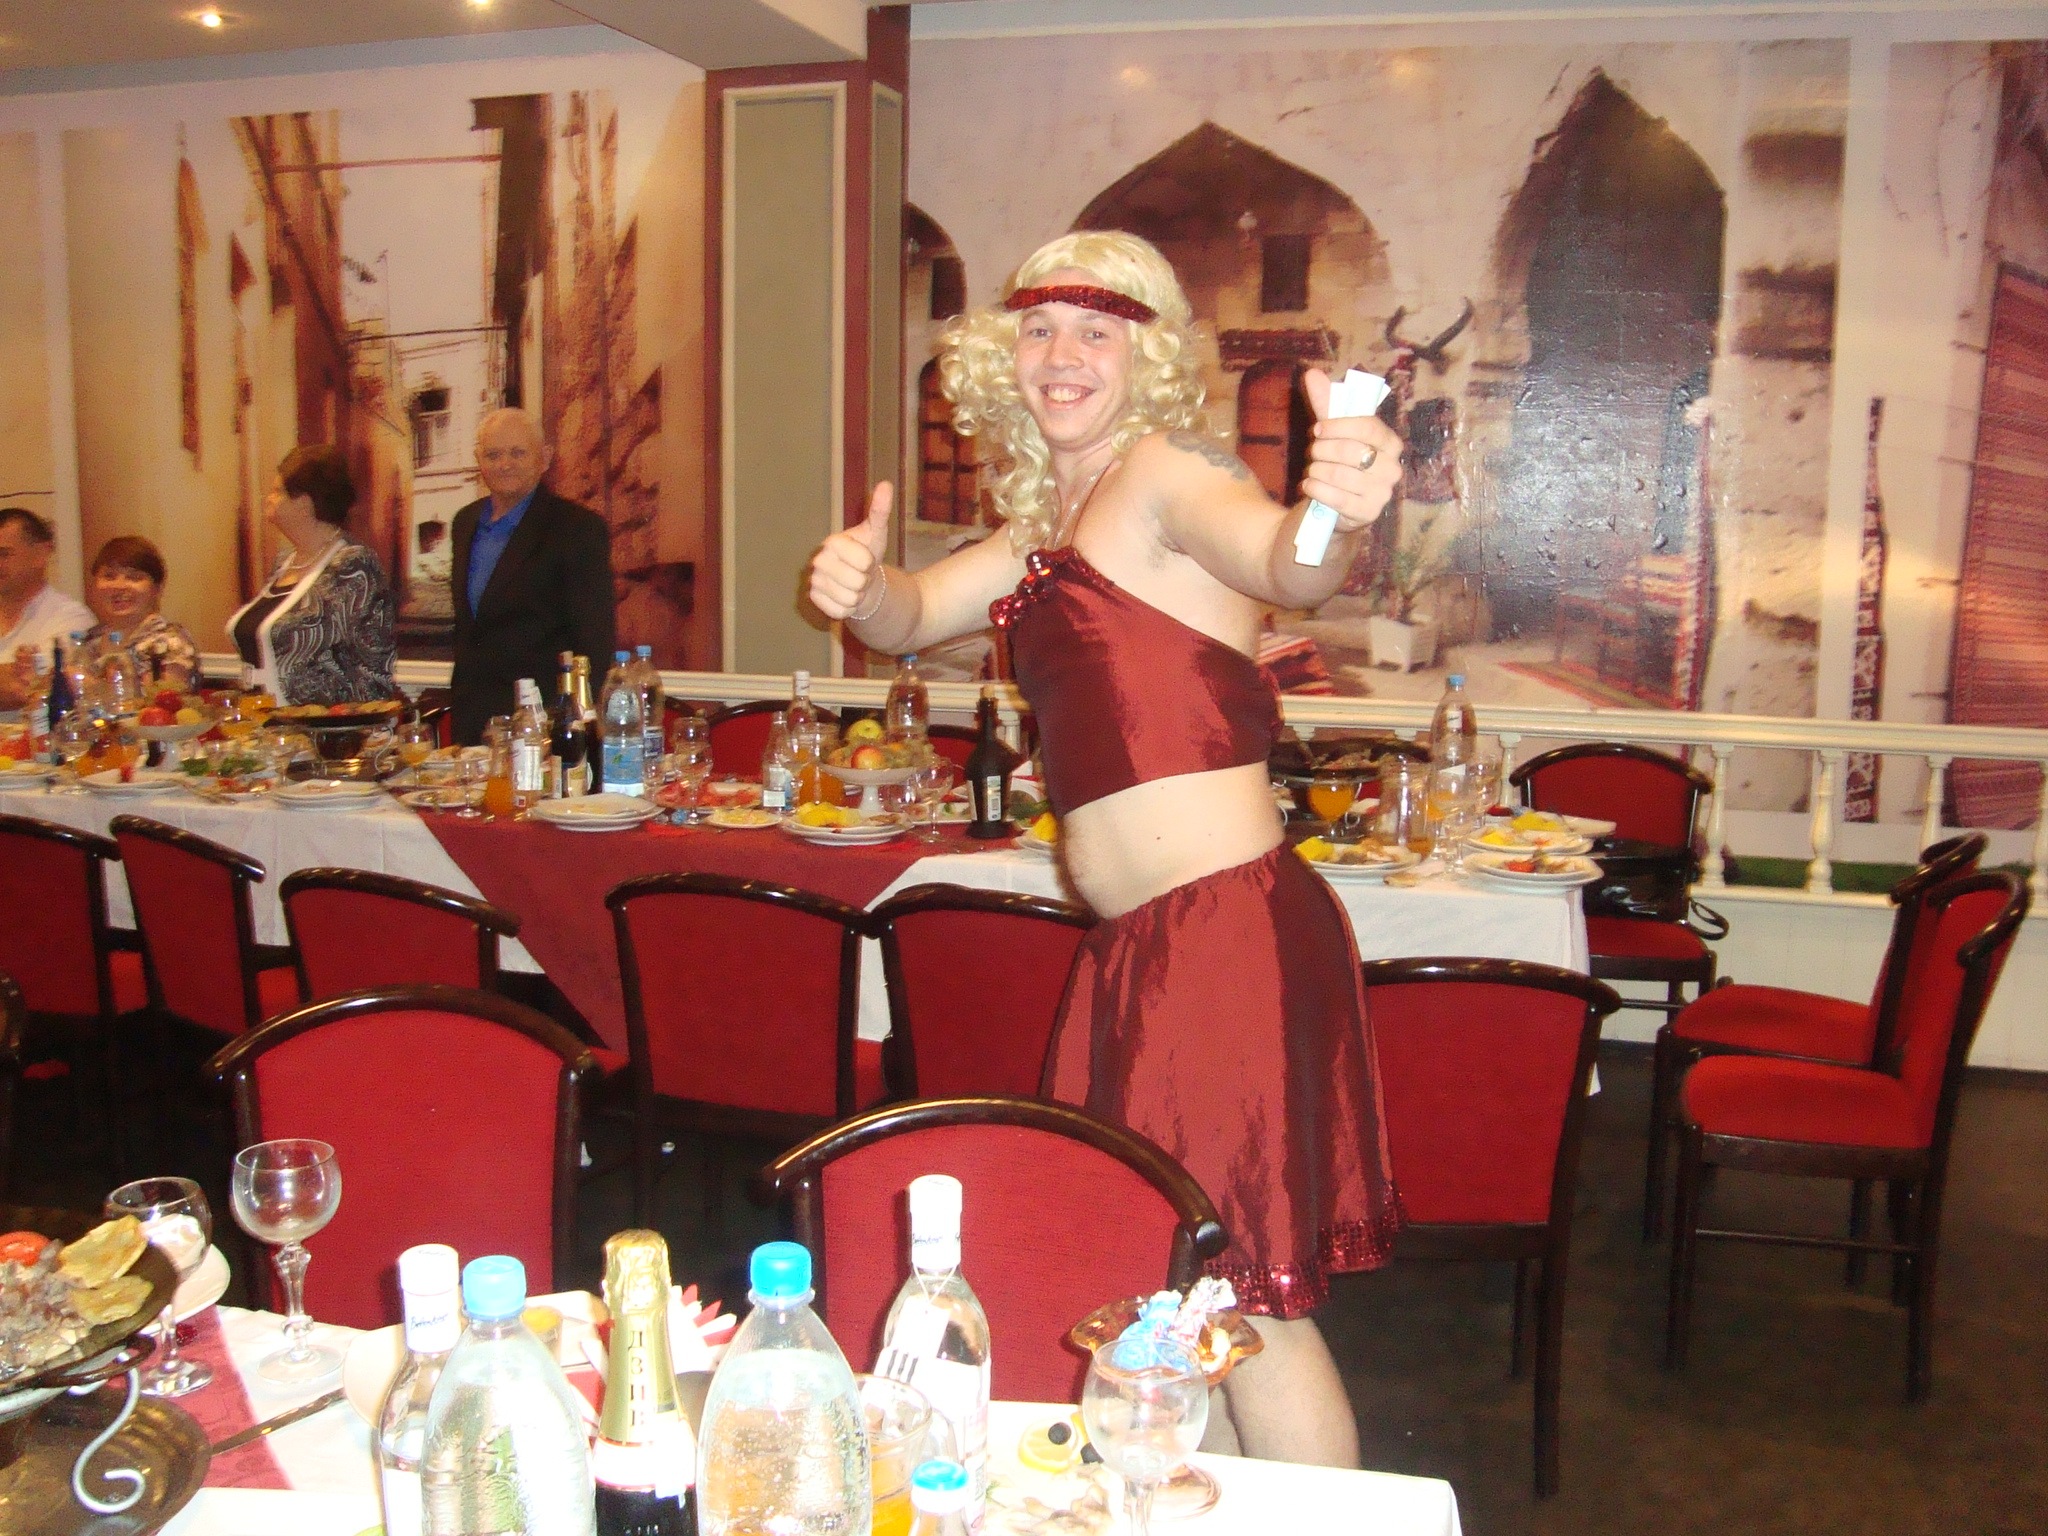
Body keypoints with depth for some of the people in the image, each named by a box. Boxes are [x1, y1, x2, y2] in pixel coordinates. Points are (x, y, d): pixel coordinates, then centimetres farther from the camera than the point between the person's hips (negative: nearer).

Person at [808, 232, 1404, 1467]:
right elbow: (912, 617, 23)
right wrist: (858, 586, -1)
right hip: (1143, 947, 9)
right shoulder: (1055, 520, 18)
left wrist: (1332, 519, -51)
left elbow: (1279, 562, -28)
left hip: (1229, 931, -9)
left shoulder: (1168, 466, -7)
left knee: (1245, 1291, -3)